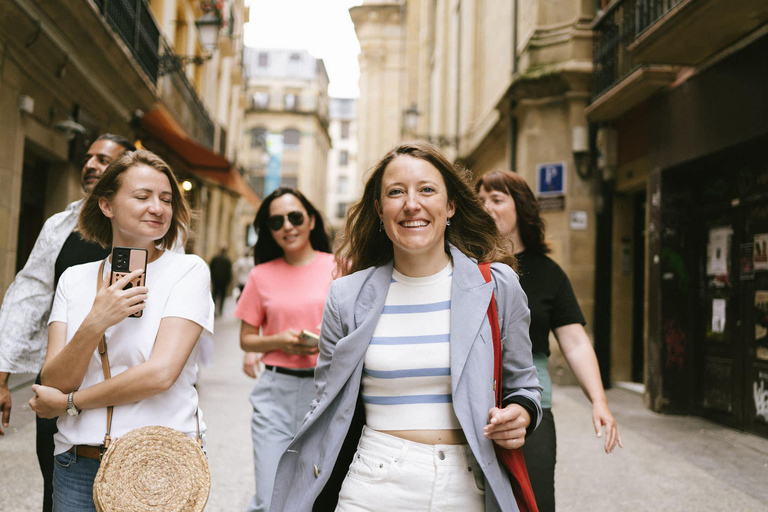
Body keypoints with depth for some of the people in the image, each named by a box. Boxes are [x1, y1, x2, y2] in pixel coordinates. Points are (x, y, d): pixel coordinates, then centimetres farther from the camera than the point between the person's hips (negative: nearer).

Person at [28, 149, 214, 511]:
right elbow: (53, 383, -4)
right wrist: (95, 323, -20)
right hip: (78, 466, 3)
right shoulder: (74, 279, 4)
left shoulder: (188, 270, -7)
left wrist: (68, 402, -7)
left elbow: (161, 373, -16)